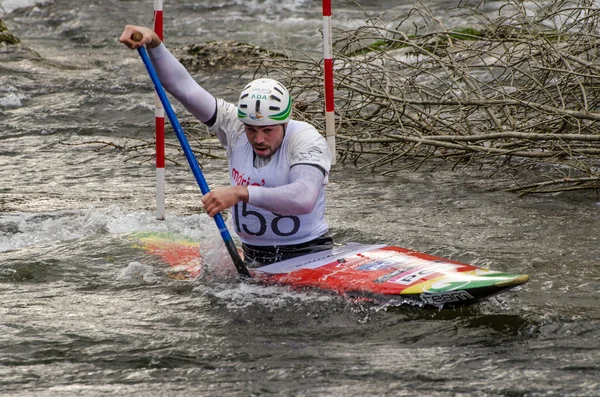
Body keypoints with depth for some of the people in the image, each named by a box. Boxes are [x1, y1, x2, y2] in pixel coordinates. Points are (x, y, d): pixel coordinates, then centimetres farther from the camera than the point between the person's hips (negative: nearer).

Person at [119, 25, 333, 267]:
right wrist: (153, 43, -18)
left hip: (309, 254, -5)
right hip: (254, 261, 5)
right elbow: (183, 86, -4)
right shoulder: (234, 125, 0)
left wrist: (241, 193, -37)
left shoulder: (307, 140, -14)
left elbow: (305, 199, -33)